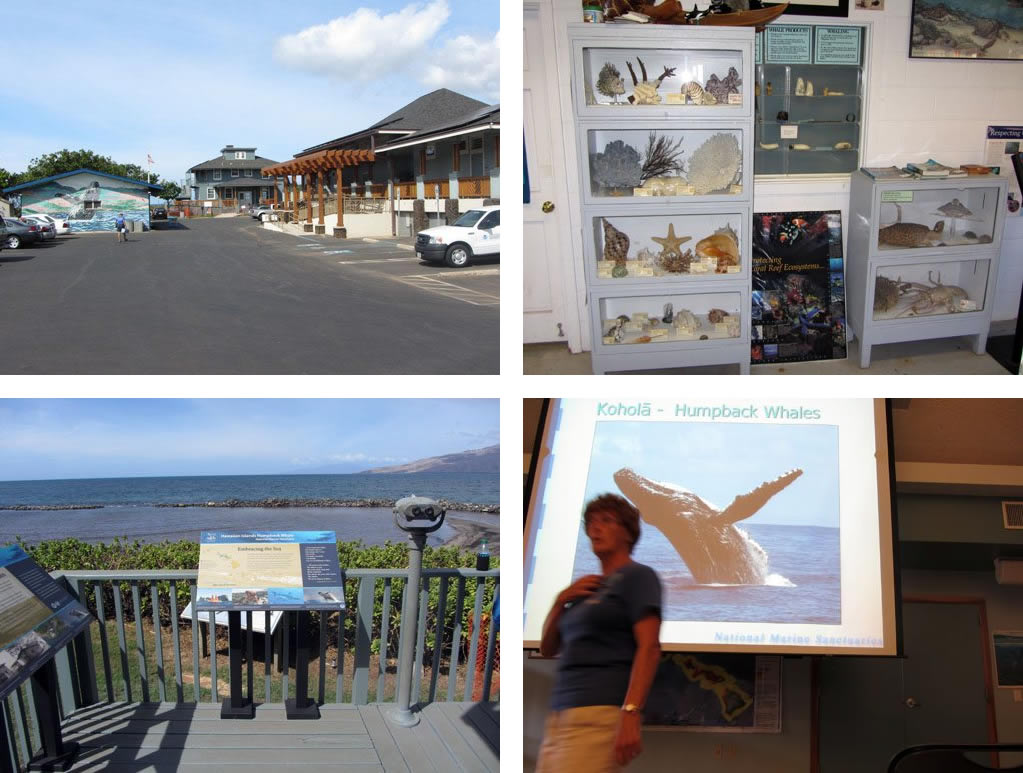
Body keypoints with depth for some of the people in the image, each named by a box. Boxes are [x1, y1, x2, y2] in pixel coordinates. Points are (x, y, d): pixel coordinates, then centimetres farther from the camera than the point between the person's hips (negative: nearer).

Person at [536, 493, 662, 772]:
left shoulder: (637, 576, 0)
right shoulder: (587, 588, 23)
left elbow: (649, 648, -12)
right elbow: (547, 649, 24)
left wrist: (631, 713, -24)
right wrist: (560, 601, 7)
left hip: (600, 713, -8)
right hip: (560, 715, 8)